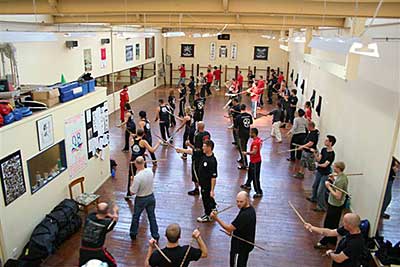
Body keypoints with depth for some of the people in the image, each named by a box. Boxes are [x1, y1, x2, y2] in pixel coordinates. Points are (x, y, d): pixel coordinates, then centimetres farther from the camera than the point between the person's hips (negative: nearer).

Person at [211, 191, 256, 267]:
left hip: (241, 245, -10)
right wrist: (232, 230, 5)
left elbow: (229, 228, -27)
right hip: (246, 243, 10)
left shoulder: (245, 215, -32)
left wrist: (216, 219, -29)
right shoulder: (250, 208, -1)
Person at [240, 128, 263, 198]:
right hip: (253, 160, 11)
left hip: (255, 162, -11)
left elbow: (254, 152, -34)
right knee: (250, 173, 28)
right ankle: (247, 185, 49)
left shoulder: (255, 142, -28)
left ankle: (259, 192, 6)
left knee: (255, 177, -3)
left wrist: (246, 153, -20)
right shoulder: (258, 139, 3)